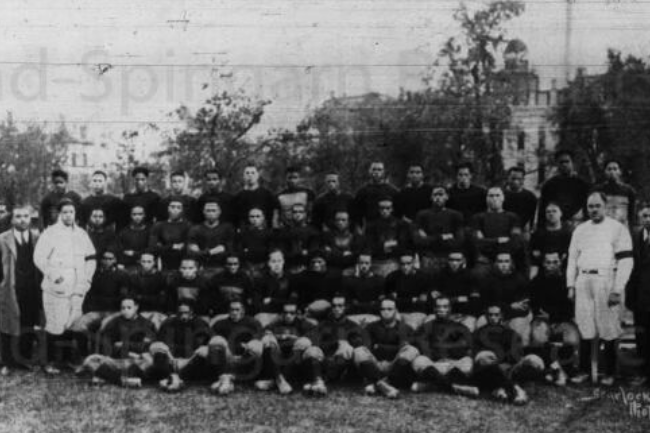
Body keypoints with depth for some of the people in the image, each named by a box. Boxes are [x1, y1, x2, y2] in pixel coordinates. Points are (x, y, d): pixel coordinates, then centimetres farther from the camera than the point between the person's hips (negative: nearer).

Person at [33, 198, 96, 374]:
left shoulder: (81, 234, 14)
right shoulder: (50, 233, -1)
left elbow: (90, 258, 20)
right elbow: (39, 257, -4)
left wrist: (87, 277, 8)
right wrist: (53, 275, -11)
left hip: (77, 288, 4)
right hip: (57, 287, -4)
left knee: (75, 325, 4)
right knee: (55, 326, -6)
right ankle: (49, 362, 3)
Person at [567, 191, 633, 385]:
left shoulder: (618, 229, 1)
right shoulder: (580, 230, 16)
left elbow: (626, 260, -5)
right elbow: (572, 258, 19)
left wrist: (617, 290, -11)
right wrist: (571, 285, 10)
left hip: (606, 281, -4)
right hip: (583, 282, 4)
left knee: (608, 331, -2)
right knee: (584, 329, 4)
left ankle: (609, 373, 6)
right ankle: (583, 370, 10)